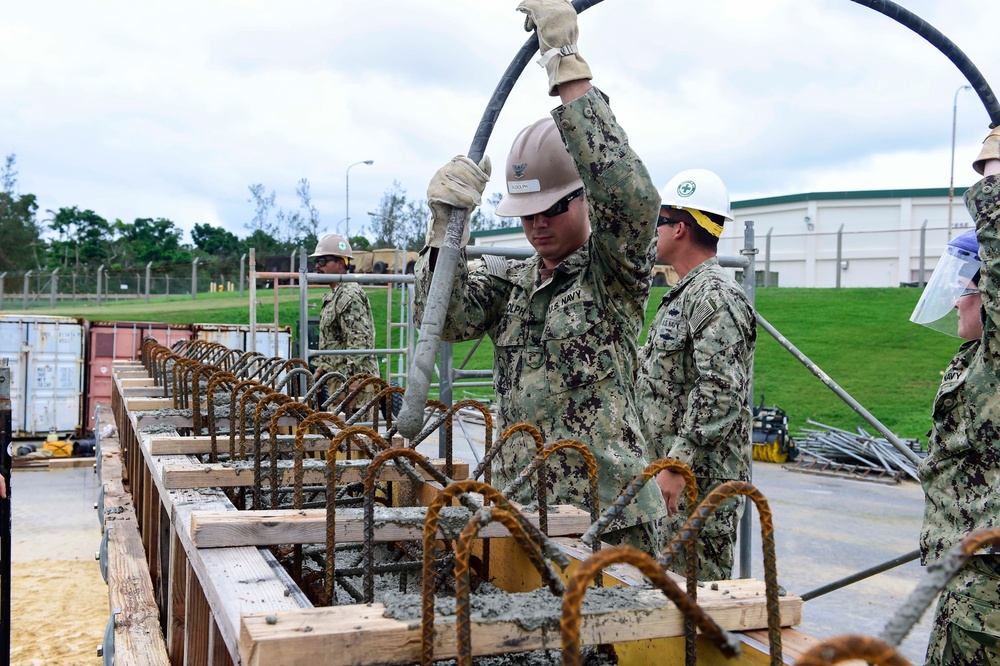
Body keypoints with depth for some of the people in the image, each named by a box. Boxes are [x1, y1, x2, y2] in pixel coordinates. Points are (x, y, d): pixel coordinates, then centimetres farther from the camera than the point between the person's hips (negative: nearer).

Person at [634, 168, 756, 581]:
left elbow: (720, 394, -25)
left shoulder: (715, 296, -16)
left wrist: (677, 465, -25)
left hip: (700, 483, -10)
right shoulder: (683, 295, 18)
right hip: (671, 474, 10)